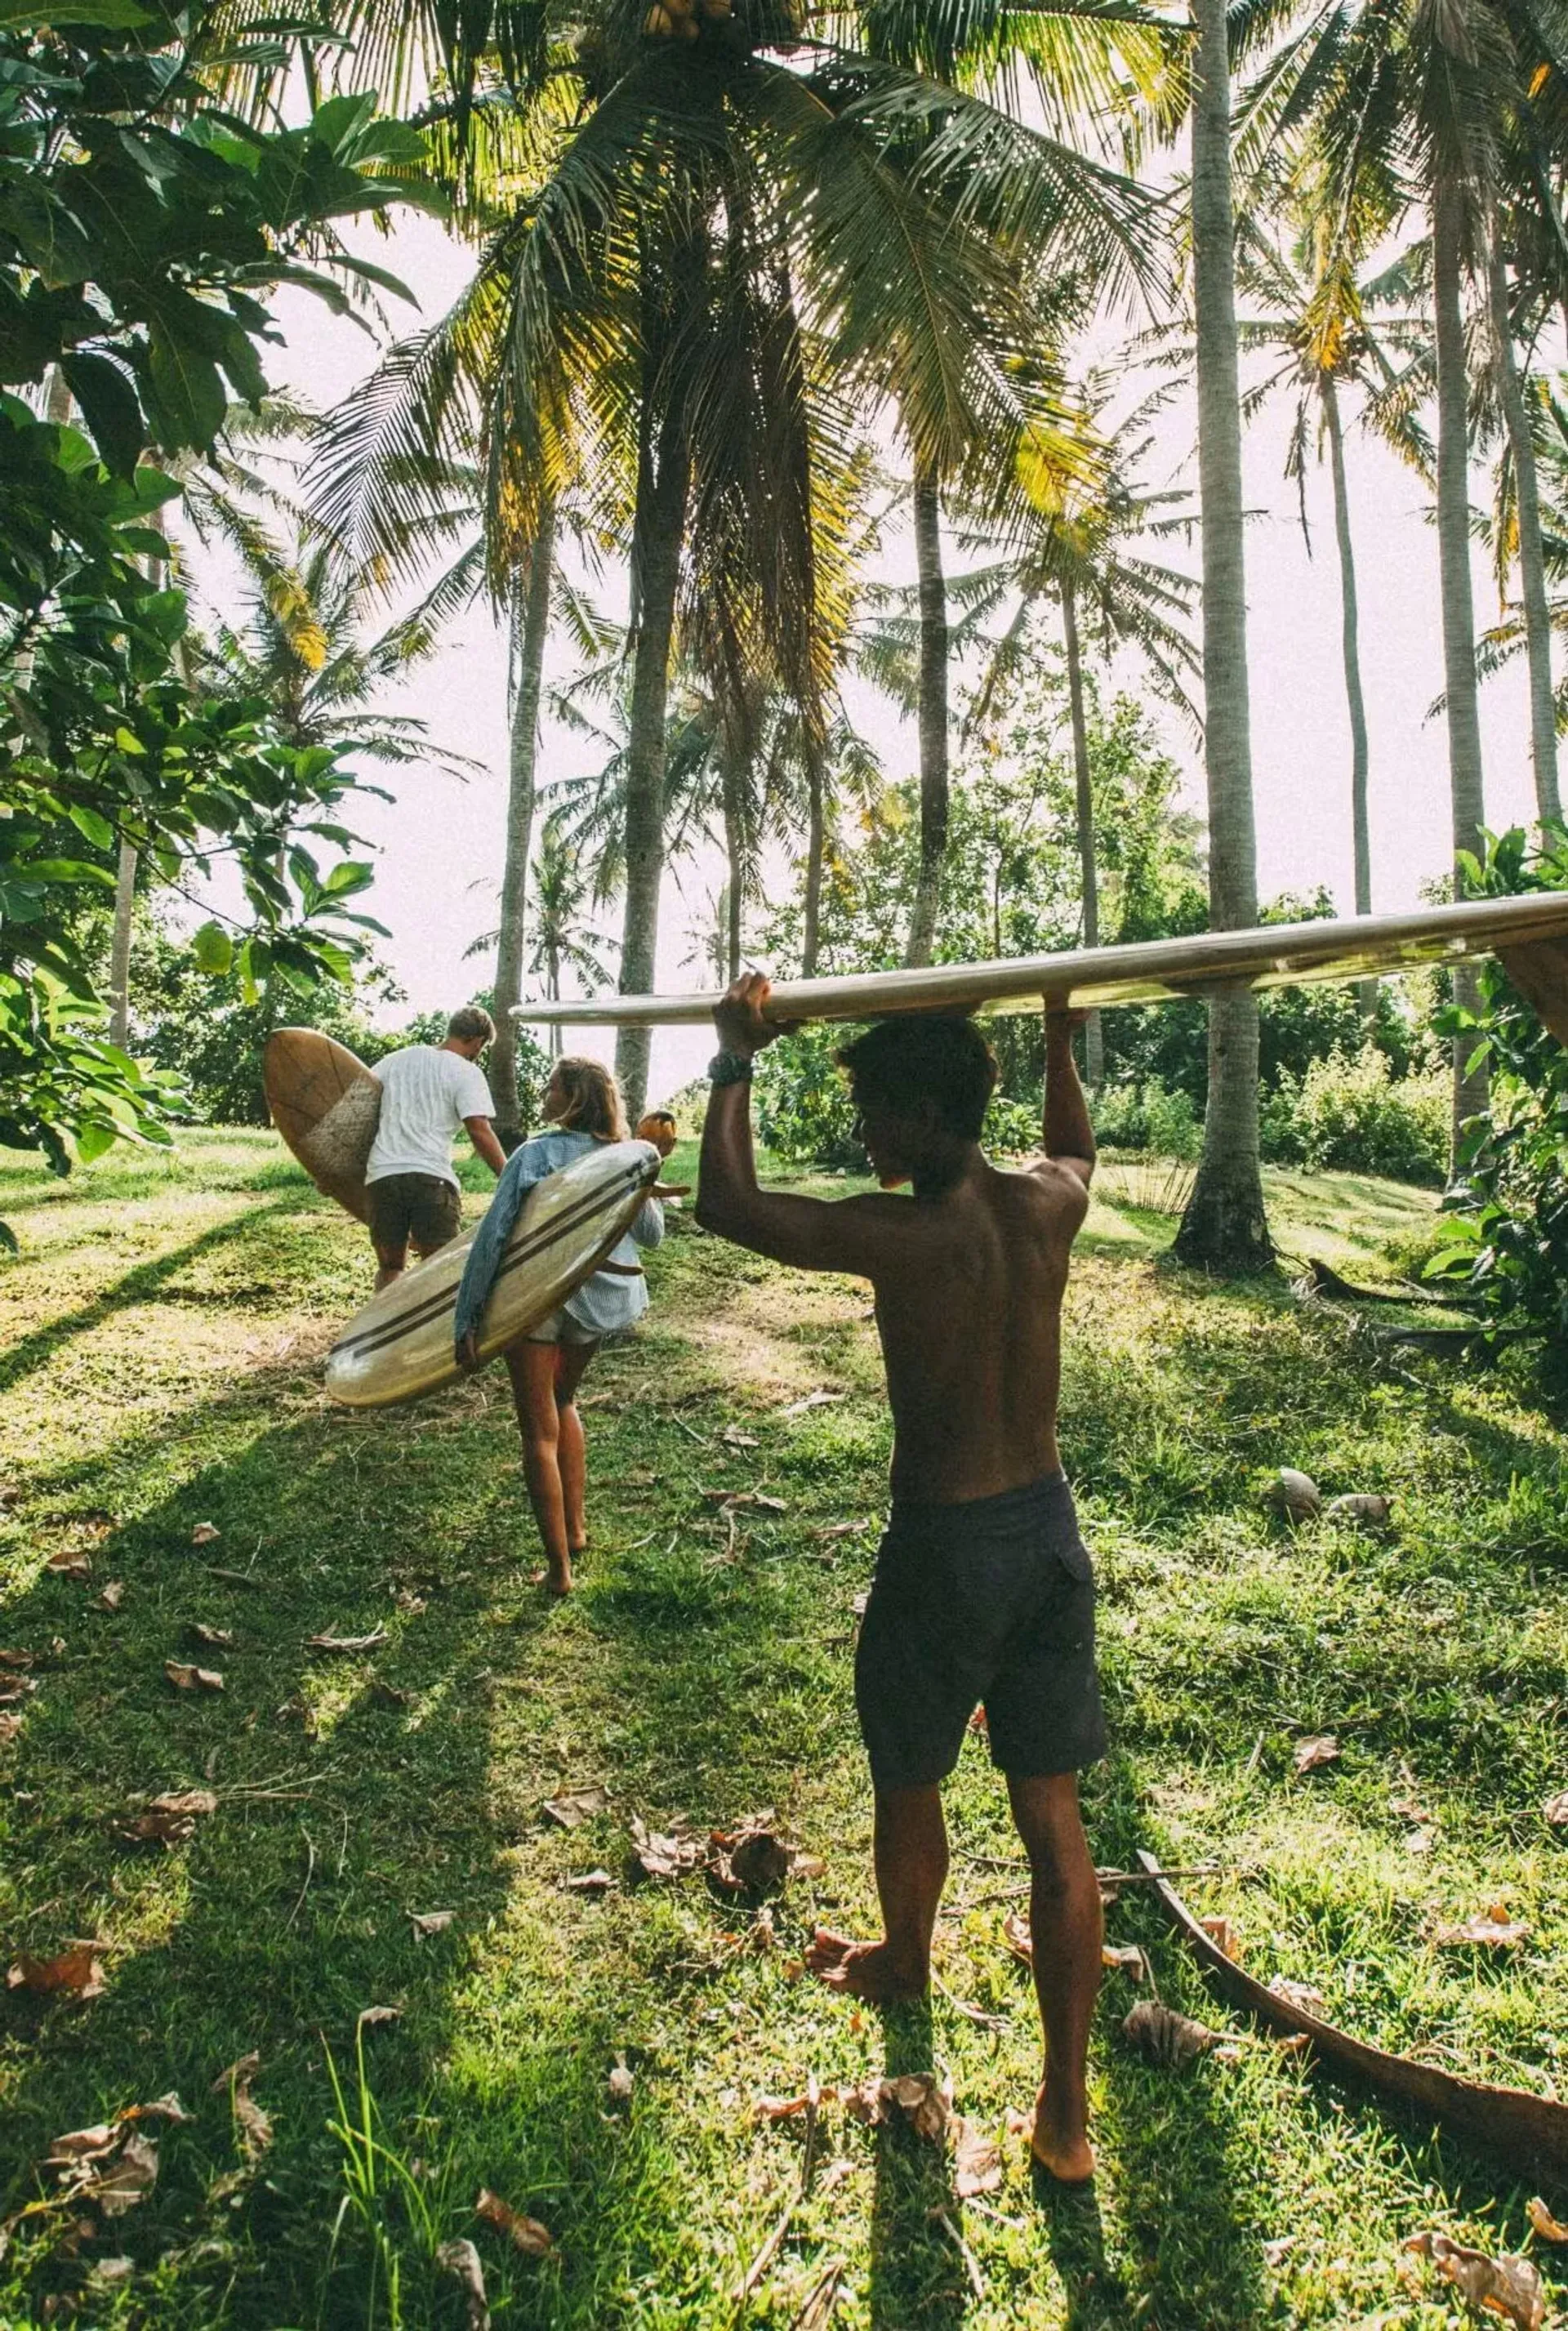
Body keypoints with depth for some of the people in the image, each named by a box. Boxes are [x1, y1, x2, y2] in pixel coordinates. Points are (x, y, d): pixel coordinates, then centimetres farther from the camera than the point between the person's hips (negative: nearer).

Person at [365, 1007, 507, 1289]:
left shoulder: (398, 1058, 19)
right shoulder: (466, 1072, 2)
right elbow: (480, 1131, -7)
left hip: (381, 1174, 5)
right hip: (432, 1178, -4)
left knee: (391, 1268, 16)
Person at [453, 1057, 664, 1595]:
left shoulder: (534, 1155, -9)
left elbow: (491, 1237, -15)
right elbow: (652, 1234, 14)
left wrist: (466, 1319, -14)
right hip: (601, 1298, 5)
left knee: (540, 1433, 7)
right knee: (562, 1402, 31)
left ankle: (560, 1569, 10)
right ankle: (574, 1527, 33)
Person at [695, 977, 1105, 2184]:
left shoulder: (903, 1237, -22)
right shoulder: (1048, 1209, -5)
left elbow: (727, 1204, -14)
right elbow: (1076, 1146, 21)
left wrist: (738, 1060, -6)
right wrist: (1060, 1029, 26)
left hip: (947, 1547, -5)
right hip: (1050, 1532, 6)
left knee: (908, 1781, 22)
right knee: (1053, 1814, 12)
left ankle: (905, 1959, 50)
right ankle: (1067, 2108, 20)